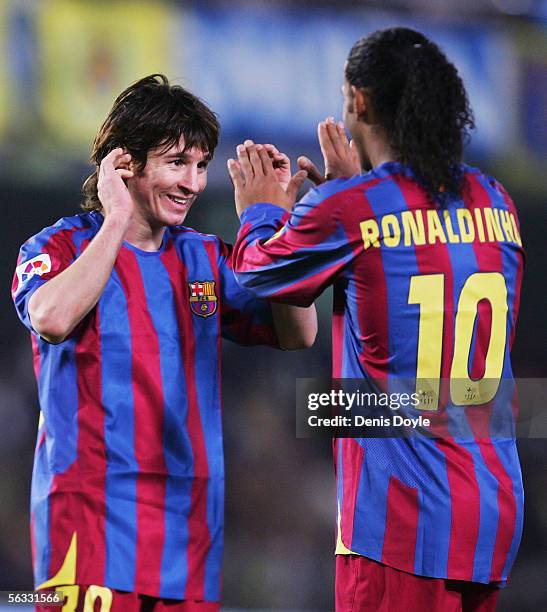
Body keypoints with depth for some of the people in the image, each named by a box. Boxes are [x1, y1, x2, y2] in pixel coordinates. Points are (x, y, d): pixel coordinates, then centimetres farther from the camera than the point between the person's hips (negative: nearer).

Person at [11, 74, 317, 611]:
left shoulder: (205, 258, 15)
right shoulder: (60, 248, 0)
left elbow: (297, 334, 8)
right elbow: (53, 319, -22)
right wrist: (116, 219, -14)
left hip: (187, 523, 5)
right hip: (92, 514, -5)